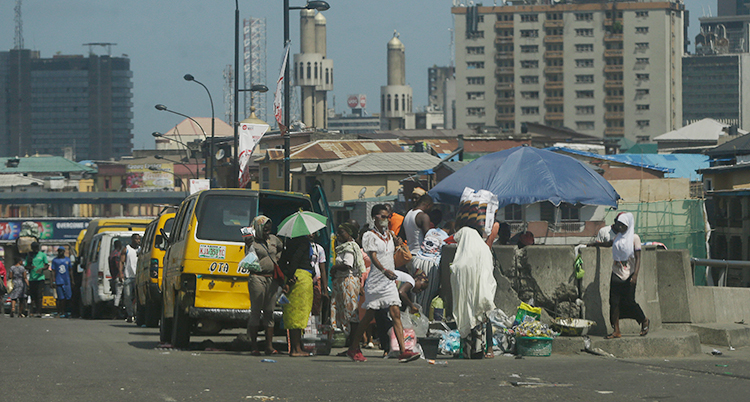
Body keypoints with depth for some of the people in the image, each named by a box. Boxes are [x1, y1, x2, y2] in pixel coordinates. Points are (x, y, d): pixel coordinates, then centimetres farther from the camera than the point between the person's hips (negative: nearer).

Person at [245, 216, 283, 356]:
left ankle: (269, 346, 3)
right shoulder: (253, 241, -1)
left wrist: (278, 258, 15)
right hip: (257, 278, -5)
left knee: (269, 311, 3)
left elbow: (284, 249, 31)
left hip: (272, 279, 5)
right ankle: (253, 346, 1)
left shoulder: (273, 239, 14)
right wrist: (249, 246, -23)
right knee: (256, 311, -4)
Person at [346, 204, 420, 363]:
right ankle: (354, 349, 17)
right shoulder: (370, 236, -5)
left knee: (396, 314, -7)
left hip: (389, 281, 6)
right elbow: (373, 257, -18)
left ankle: (403, 351, -17)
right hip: (375, 281, -6)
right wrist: (384, 270, -33)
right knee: (369, 315, 1)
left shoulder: (389, 235, 16)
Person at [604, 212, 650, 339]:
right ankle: (616, 331, -1)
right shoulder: (617, 238, 11)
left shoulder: (634, 238, -4)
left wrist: (635, 275, -16)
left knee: (629, 302, -5)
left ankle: (644, 321, 21)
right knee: (614, 302, -4)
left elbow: (638, 258, -9)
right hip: (617, 274, 5)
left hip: (629, 275, -5)